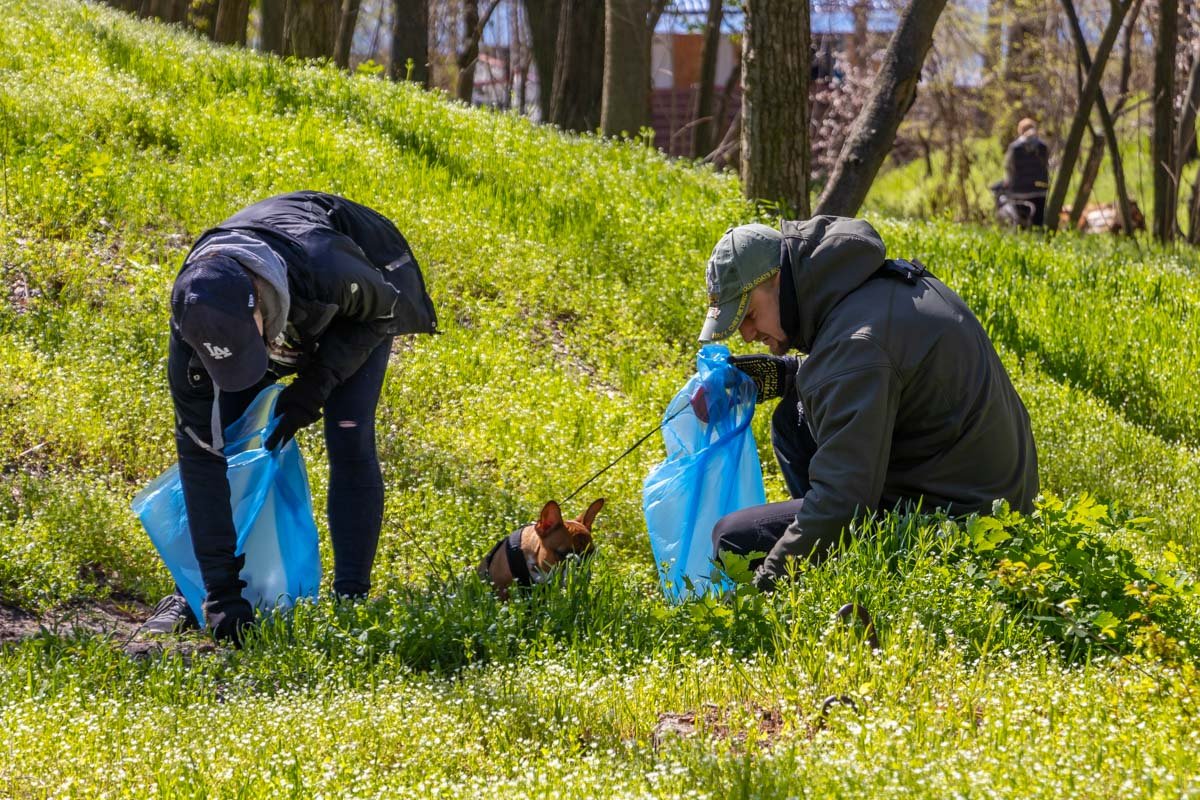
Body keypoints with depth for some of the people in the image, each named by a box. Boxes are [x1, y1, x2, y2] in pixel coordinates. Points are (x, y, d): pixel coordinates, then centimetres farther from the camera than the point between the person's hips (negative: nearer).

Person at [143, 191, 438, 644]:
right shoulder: (195, 322, -37)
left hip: (352, 311, -2)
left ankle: (351, 601, -13)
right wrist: (223, 591, -33)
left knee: (348, 440, -18)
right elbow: (199, 455, -32)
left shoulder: (327, 269, -48)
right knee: (214, 434, -8)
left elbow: (384, 310, -20)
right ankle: (200, 593, 6)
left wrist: (317, 383, -31)